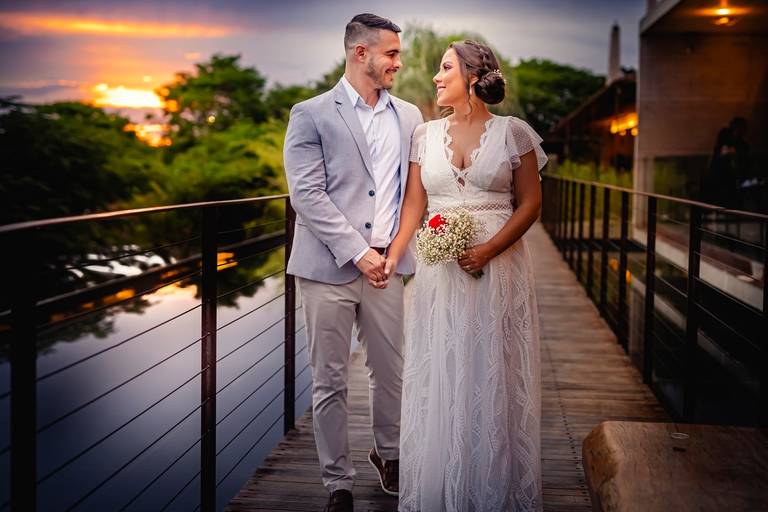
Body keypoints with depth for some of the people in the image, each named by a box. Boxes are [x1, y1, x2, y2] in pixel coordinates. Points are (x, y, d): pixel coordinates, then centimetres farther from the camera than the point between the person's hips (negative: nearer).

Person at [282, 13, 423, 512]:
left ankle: (389, 455, 35)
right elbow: (307, 195, -9)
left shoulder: (409, 116, 12)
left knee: (392, 374, 10)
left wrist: (396, 249, -1)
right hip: (329, 268, -3)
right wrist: (356, 252, -14)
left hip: (387, 265, 4)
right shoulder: (312, 114, -2)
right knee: (330, 382, 5)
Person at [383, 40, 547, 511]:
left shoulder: (514, 131, -1)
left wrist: (489, 250, -16)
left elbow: (531, 202, -3)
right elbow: (414, 205, 6)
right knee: (440, 380, 7)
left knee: (494, 377, 5)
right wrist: (390, 259, -6)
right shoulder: (426, 134, 8)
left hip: (498, 266, -3)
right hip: (439, 268, 3)